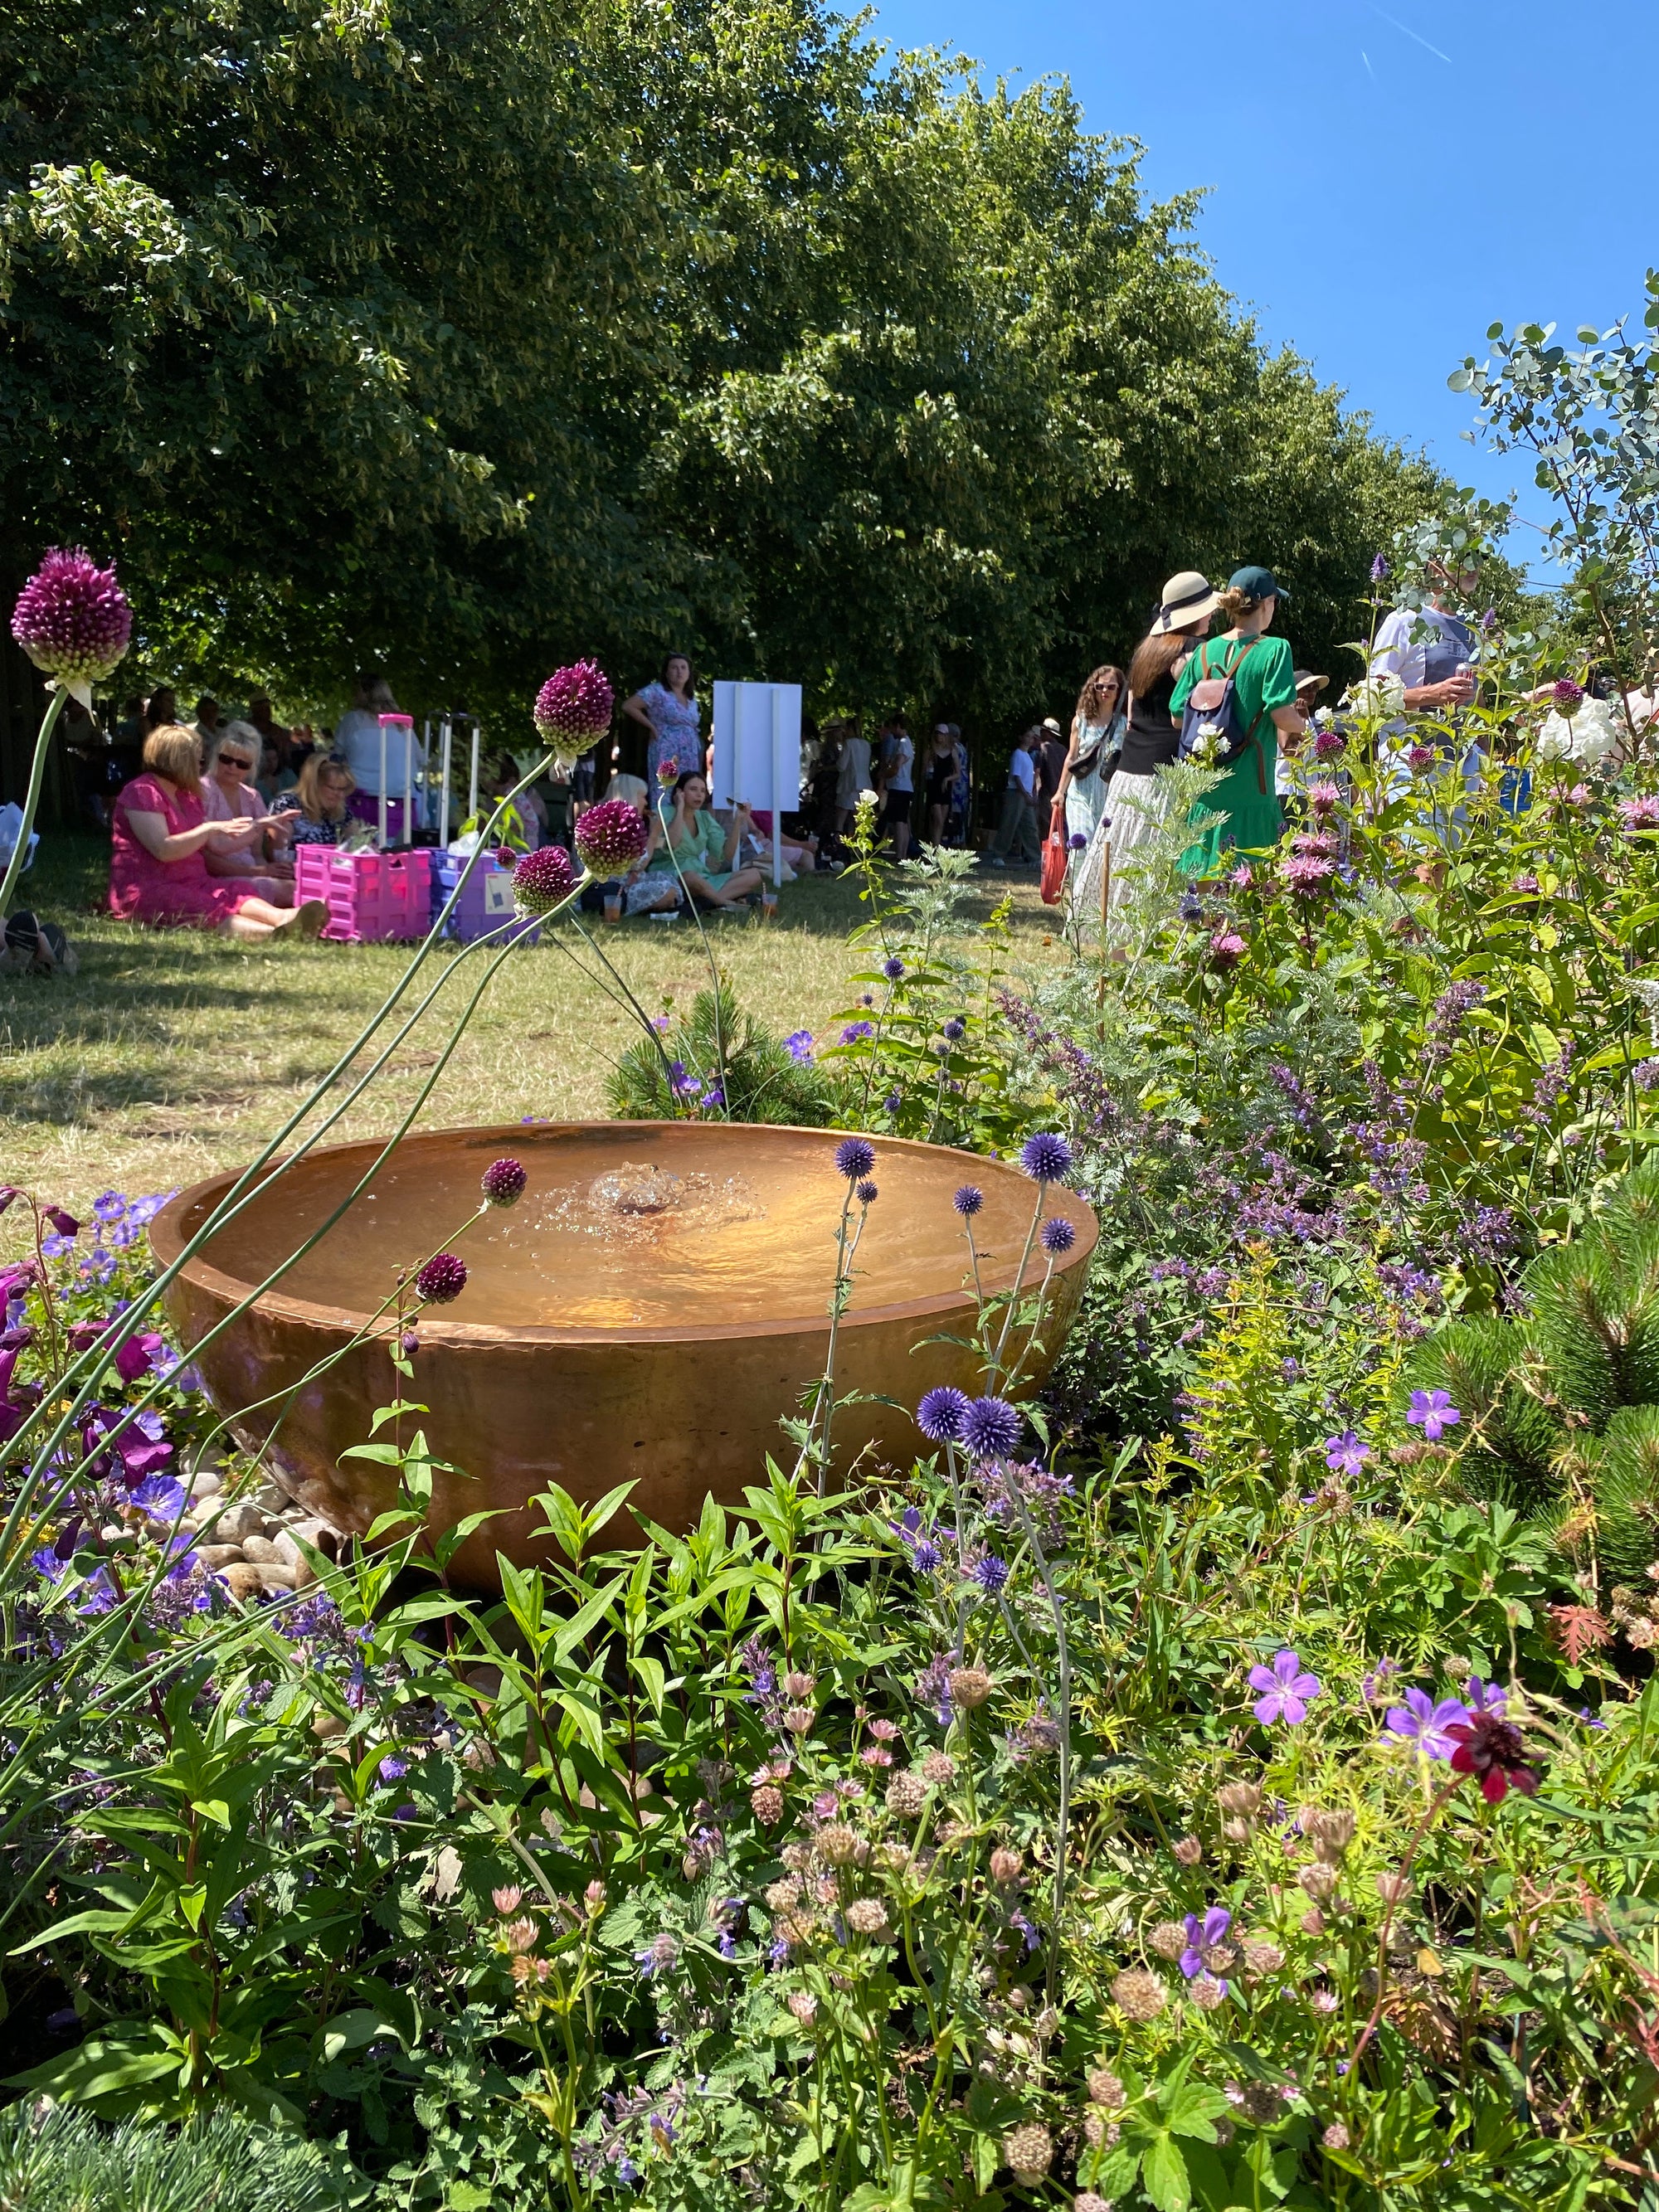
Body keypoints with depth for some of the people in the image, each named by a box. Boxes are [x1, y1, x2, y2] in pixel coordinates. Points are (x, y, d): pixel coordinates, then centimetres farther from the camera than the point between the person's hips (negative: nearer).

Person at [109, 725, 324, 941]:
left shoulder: (186, 796, 21)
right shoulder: (142, 793, -8)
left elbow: (218, 845, 23)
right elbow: (163, 850, -21)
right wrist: (210, 828, -20)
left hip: (191, 886, 8)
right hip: (146, 890, -8)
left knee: (235, 894, -22)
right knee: (204, 908, -35)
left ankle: (283, 918, -55)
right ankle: (272, 933, -65)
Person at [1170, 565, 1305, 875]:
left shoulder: (1204, 653, 8)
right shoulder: (1274, 649, -6)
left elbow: (1178, 717, 9)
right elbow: (1283, 716, -14)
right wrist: (1301, 726, 7)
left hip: (1204, 788, 5)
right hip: (1248, 789, -5)